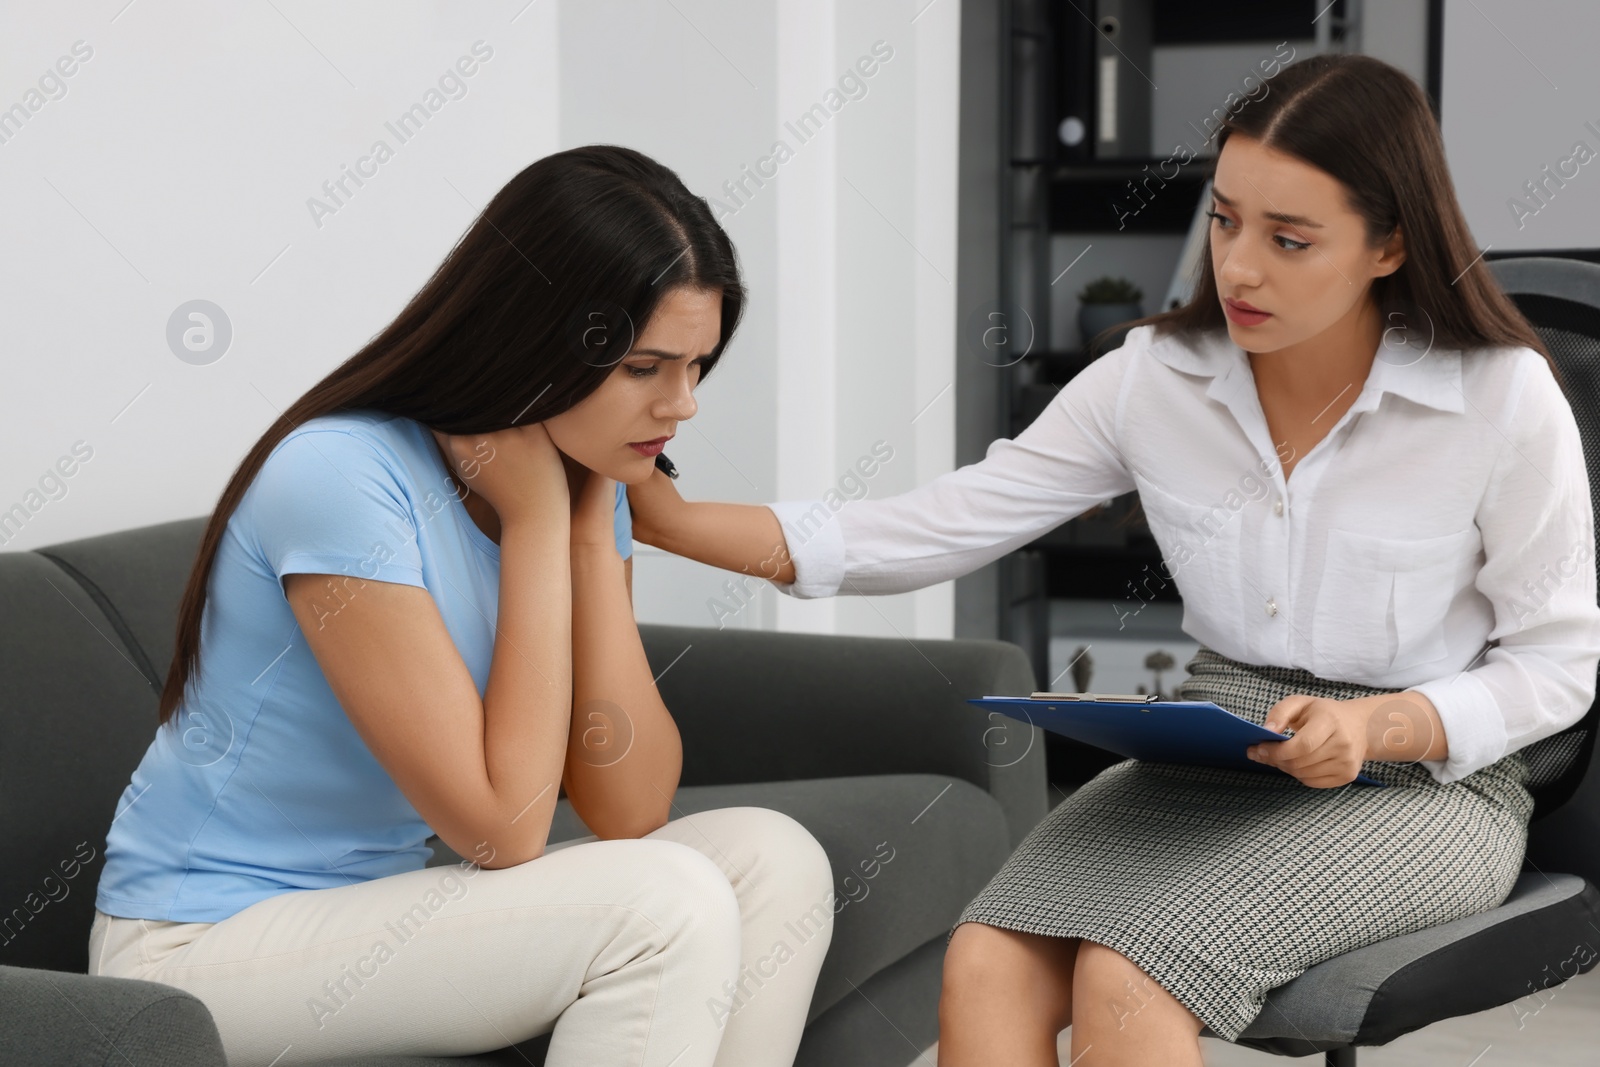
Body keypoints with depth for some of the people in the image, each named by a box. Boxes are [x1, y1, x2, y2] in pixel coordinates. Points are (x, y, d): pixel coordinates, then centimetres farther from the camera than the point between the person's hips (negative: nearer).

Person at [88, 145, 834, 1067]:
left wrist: (594, 527, -13)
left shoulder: (583, 482, 1)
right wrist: (535, 523, -21)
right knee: (669, 904, -25)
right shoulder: (342, 479, -23)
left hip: (389, 899, 8)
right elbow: (502, 828, -24)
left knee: (770, 857, -10)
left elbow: (631, 811, -7)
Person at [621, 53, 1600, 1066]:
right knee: (986, 965, -26)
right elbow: (931, 530, -1)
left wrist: (1380, 725, -21)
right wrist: (678, 520, -11)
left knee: (1124, 978, -31)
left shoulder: (1504, 396, -10)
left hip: (1424, 777, -3)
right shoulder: (1154, 379, -1)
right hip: (1210, 764, 4)